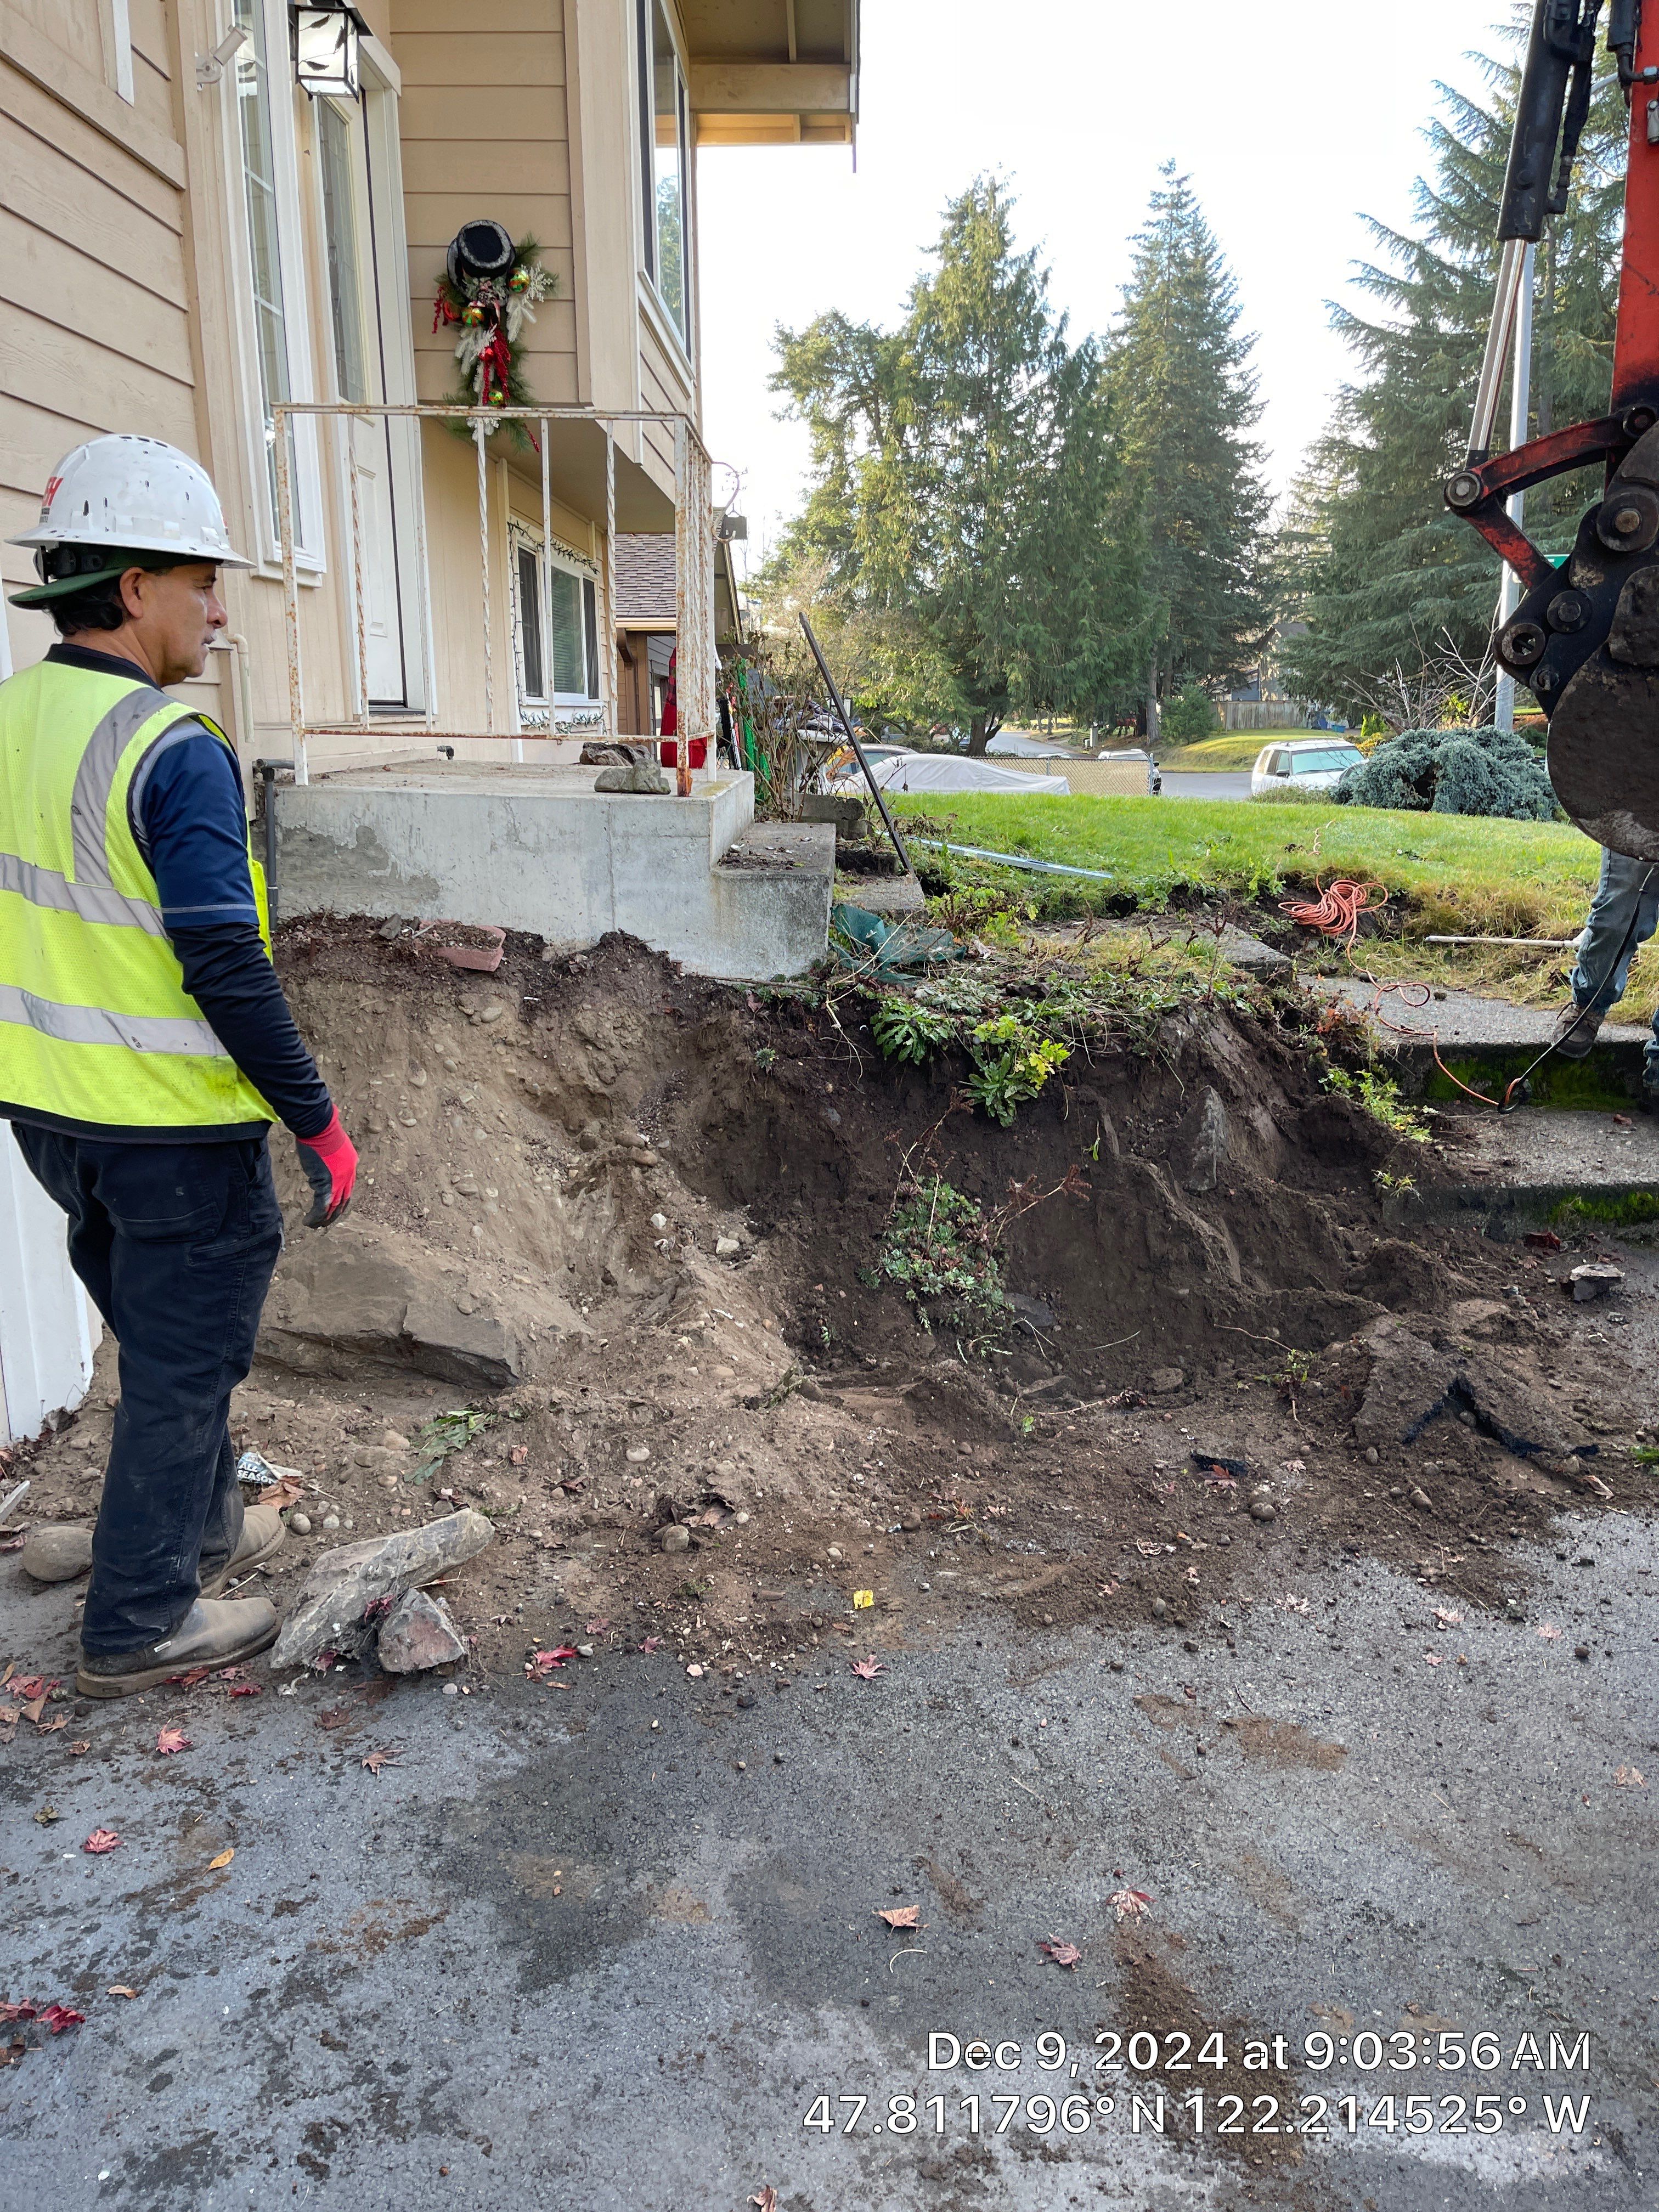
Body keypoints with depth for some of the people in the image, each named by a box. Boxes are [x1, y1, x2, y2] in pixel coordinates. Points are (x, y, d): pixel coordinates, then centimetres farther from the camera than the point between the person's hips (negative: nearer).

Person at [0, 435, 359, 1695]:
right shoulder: (174, 754, -20)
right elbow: (228, 969, -24)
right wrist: (320, 1126, -17)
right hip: (175, 1128, -8)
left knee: (161, 1338, 25)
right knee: (185, 1366, 9)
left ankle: (203, 1530, 44)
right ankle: (139, 1624, 23)